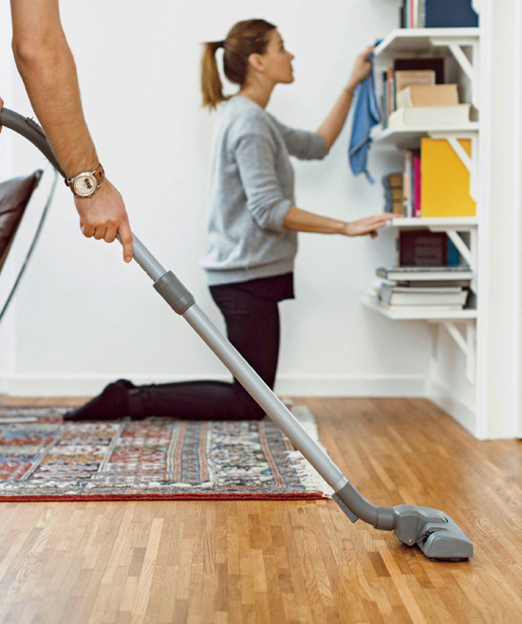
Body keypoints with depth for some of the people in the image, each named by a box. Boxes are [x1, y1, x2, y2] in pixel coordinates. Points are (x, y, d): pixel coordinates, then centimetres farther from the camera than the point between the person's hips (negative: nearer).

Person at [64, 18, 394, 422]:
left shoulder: (253, 118, 17)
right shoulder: (249, 121, -15)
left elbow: (317, 145, 26)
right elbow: (269, 211, -22)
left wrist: (351, 87, 20)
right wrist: (346, 227, -21)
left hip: (251, 273, 10)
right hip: (248, 275, -10)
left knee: (254, 393, 12)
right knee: (251, 403, -3)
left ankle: (134, 395, 11)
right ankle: (134, 400, -2)